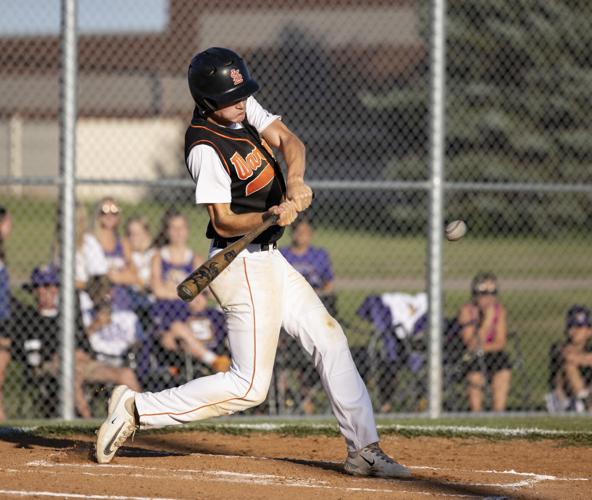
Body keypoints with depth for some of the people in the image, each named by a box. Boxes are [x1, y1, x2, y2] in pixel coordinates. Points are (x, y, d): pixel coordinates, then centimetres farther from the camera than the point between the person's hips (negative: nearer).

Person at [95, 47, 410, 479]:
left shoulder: (246, 110, 2)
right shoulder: (206, 147, -22)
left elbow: (289, 141, -4)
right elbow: (224, 222, -21)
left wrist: (295, 180, -23)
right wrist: (270, 217, -37)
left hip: (267, 260, 10)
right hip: (244, 266, -10)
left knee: (329, 339, 14)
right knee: (251, 385, -10)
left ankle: (364, 450, 20)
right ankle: (137, 409, -7)